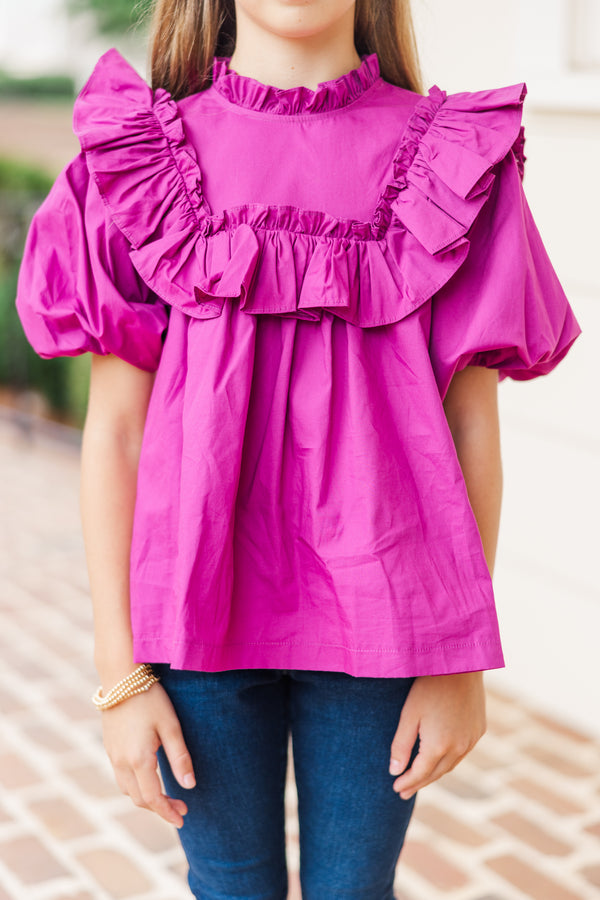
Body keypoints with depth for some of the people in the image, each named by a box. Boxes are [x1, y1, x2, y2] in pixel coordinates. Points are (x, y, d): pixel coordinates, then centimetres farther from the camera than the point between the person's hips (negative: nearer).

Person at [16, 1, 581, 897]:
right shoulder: (147, 154, -2)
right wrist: (120, 672, -4)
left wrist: (461, 661, -2)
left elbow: (473, 425, -1)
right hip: (202, 599, 1)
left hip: (377, 611, 0)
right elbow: (114, 428, -3)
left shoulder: (449, 162, -3)